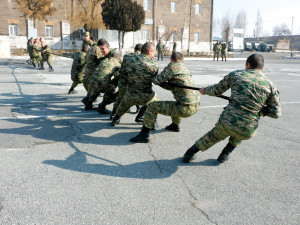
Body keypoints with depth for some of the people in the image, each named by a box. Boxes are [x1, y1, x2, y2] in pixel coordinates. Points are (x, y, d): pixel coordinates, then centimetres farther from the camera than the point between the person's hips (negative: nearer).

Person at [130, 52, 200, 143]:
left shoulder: (172, 67, -8)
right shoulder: (184, 68, 17)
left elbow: (157, 80, -5)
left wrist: (153, 78, 16)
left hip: (185, 109, -8)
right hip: (195, 106, 8)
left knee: (152, 106, -1)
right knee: (175, 104, 40)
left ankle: (144, 135, 2)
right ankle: (175, 125, 51)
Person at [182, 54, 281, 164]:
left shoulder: (236, 75, 3)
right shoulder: (270, 85, 3)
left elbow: (216, 90, 14)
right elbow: (276, 113, 5)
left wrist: (205, 90, 35)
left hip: (227, 123, 0)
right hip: (247, 132, 0)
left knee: (214, 136, 32)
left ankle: (189, 154, 41)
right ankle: (225, 154, 34)